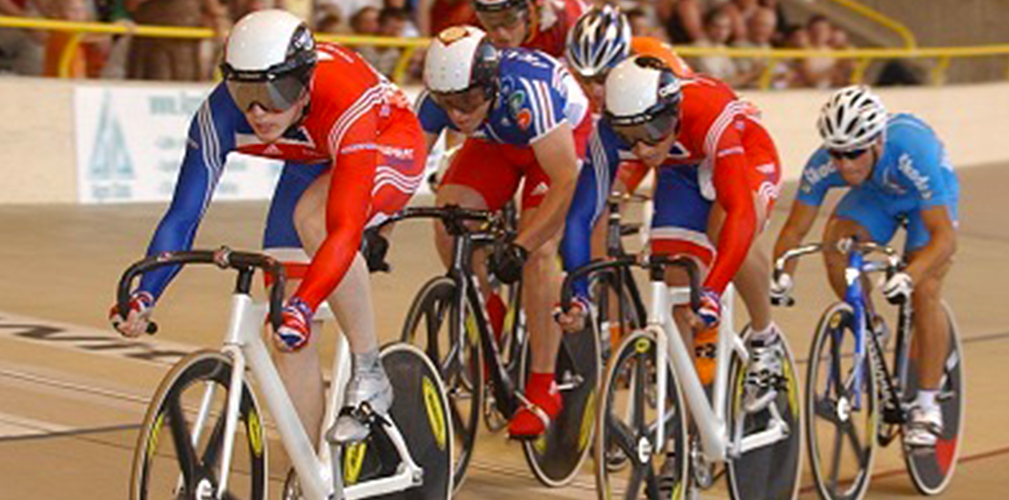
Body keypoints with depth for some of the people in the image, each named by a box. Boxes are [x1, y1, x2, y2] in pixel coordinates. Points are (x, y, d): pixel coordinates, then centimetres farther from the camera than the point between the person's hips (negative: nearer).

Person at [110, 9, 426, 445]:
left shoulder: (344, 102, -41)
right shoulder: (219, 116, -29)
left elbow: (345, 229, -47)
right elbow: (182, 217, -26)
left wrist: (302, 308, -60)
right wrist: (143, 297, -40)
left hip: (390, 146, -5)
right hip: (312, 163, 5)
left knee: (313, 217, -37)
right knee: (284, 323, -7)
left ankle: (368, 373, -21)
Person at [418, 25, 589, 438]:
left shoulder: (528, 91, -42)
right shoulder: (437, 99, -29)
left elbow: (564, 181, -40)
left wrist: (520, 248, -45)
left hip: (565, 137, -5)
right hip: (495, 142, 5)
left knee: (537, 253, -21)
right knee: (448, 226, -17)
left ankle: (543, 390, -11)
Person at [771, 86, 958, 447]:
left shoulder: (913, 153, -43)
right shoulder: (822, 165, -32)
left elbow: (944, 236, -44)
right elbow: (795, 229, -24)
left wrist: (908, 277, -60)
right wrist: (780, 275, -42)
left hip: (928, 198, -3)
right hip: (874, 195, 3)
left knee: (924, 292, -19)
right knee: (835, 241, -27)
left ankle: (927, 405, -5)